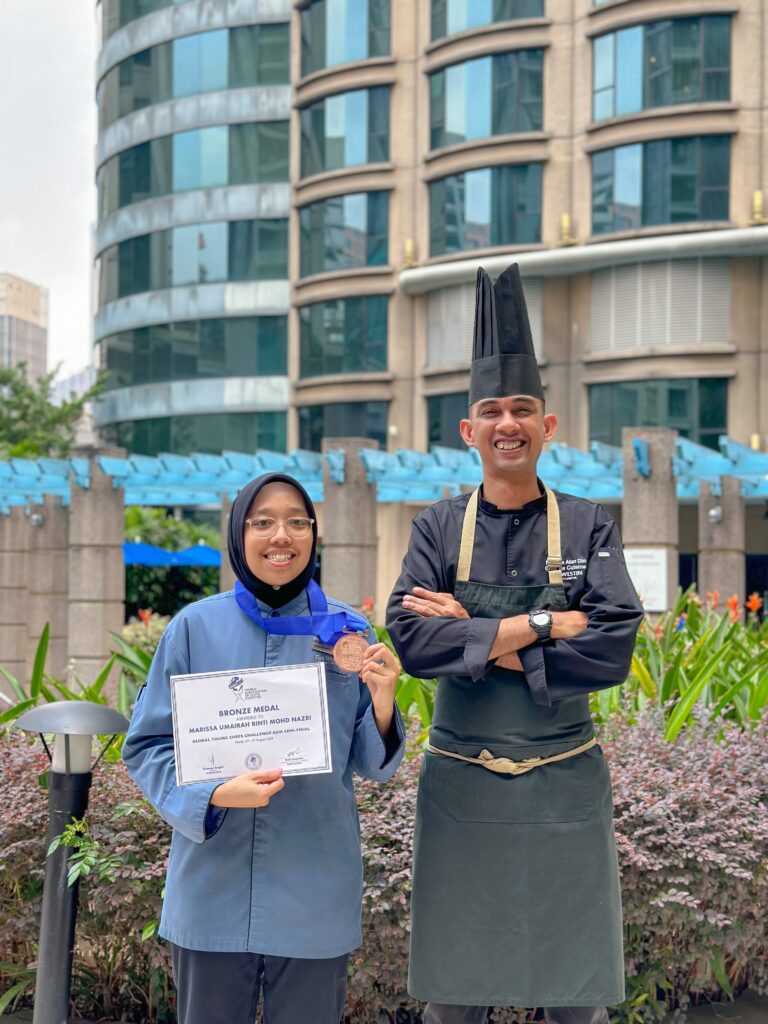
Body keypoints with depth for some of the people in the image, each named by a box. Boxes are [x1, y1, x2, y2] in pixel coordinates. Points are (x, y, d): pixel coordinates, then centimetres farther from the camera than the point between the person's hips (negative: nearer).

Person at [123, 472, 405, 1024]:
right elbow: (147, 745, 0)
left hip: (315, 893, 1)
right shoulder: (196, 627, -4)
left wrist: (382, 703, -15)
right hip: (213, 890, -1)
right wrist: (214, 793, -17)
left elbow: (372, 764, 5)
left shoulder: (348, 630, 0)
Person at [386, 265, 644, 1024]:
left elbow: (612, 648, -13)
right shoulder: (438, 528, 1)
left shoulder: (588, 527, 0)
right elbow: (411, 639, -13)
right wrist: (542, 625, -18)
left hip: (566, 784, 0)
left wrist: (477, 635, -16)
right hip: (461, 784, 0)